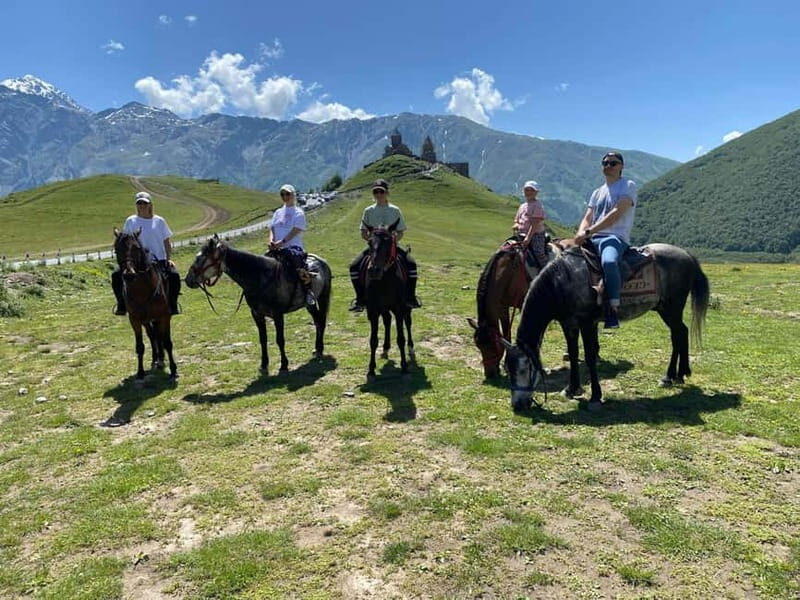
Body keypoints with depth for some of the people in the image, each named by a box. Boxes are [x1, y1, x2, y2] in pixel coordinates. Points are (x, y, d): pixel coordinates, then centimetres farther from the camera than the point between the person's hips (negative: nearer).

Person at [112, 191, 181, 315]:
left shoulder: (159, 221, 9)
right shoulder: (130, 221, 9)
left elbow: (167, 242, 11)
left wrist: (168, 258, -4)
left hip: (159, 259, -1)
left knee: (174, 275, -26)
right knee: (116, 275, -20)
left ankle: (172, 304, -10)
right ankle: (122, 303, -2)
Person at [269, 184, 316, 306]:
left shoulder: (298, 213, 4)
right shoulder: (278, 212, 21)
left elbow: (294, 232, -8)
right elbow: (272, 229, 14)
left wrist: (281, 242, -20)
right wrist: (271, 241, -8)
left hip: (293, 246, -6)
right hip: (277, 249, 6)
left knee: (296, 258, -35)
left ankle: (308, 291, -28)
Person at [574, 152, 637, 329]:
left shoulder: (628, 186, 3)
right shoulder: (597, 192, 24)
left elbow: (617, 213, -12)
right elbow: (587, 219, 16)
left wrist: (589, 231, -19)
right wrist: (580, 235, -8)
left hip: (616, 237, -8)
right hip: (592, 240, 8)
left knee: (608, 261, -39)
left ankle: (613, 310, -32)